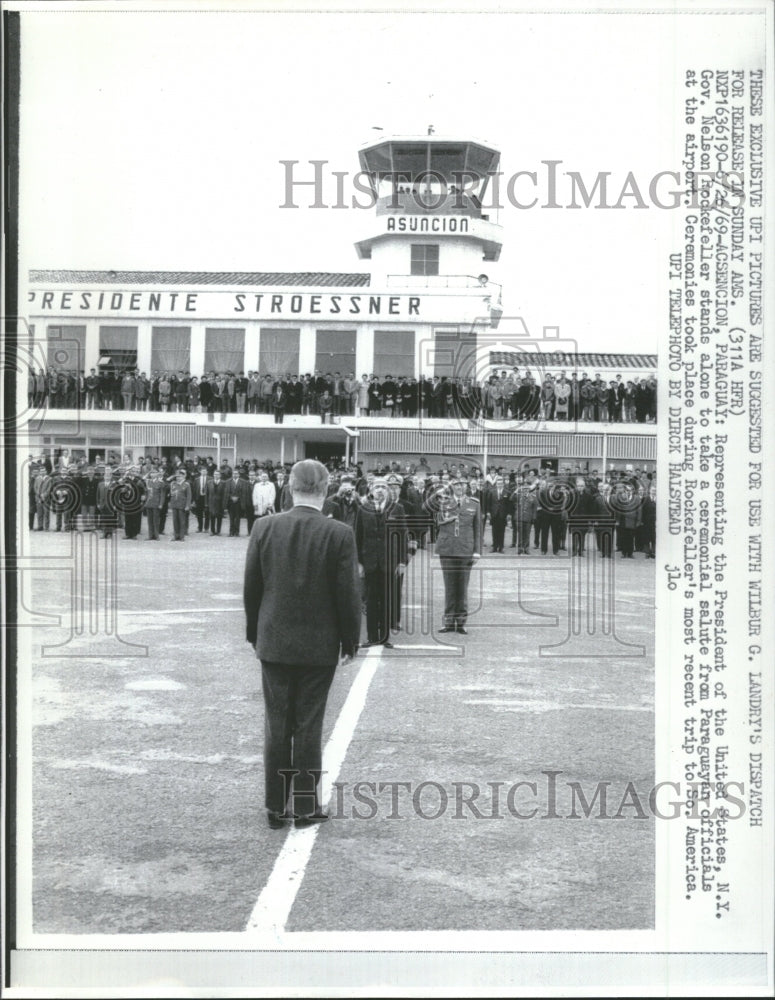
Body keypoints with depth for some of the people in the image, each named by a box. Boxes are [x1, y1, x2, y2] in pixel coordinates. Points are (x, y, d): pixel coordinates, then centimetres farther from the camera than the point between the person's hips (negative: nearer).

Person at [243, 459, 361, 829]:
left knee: (276, 726, 10)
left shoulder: (264, 527, -4)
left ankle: (276, 806, 17)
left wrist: (255, 633, 13)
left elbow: (251, 587, 2)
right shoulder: (339, 534, -11)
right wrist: (350, 641, 4)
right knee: (308, 726, 6)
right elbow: (348, 594, -8)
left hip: (274, 643, 2)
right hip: (319, 645, -2)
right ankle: (305, 806, 14)